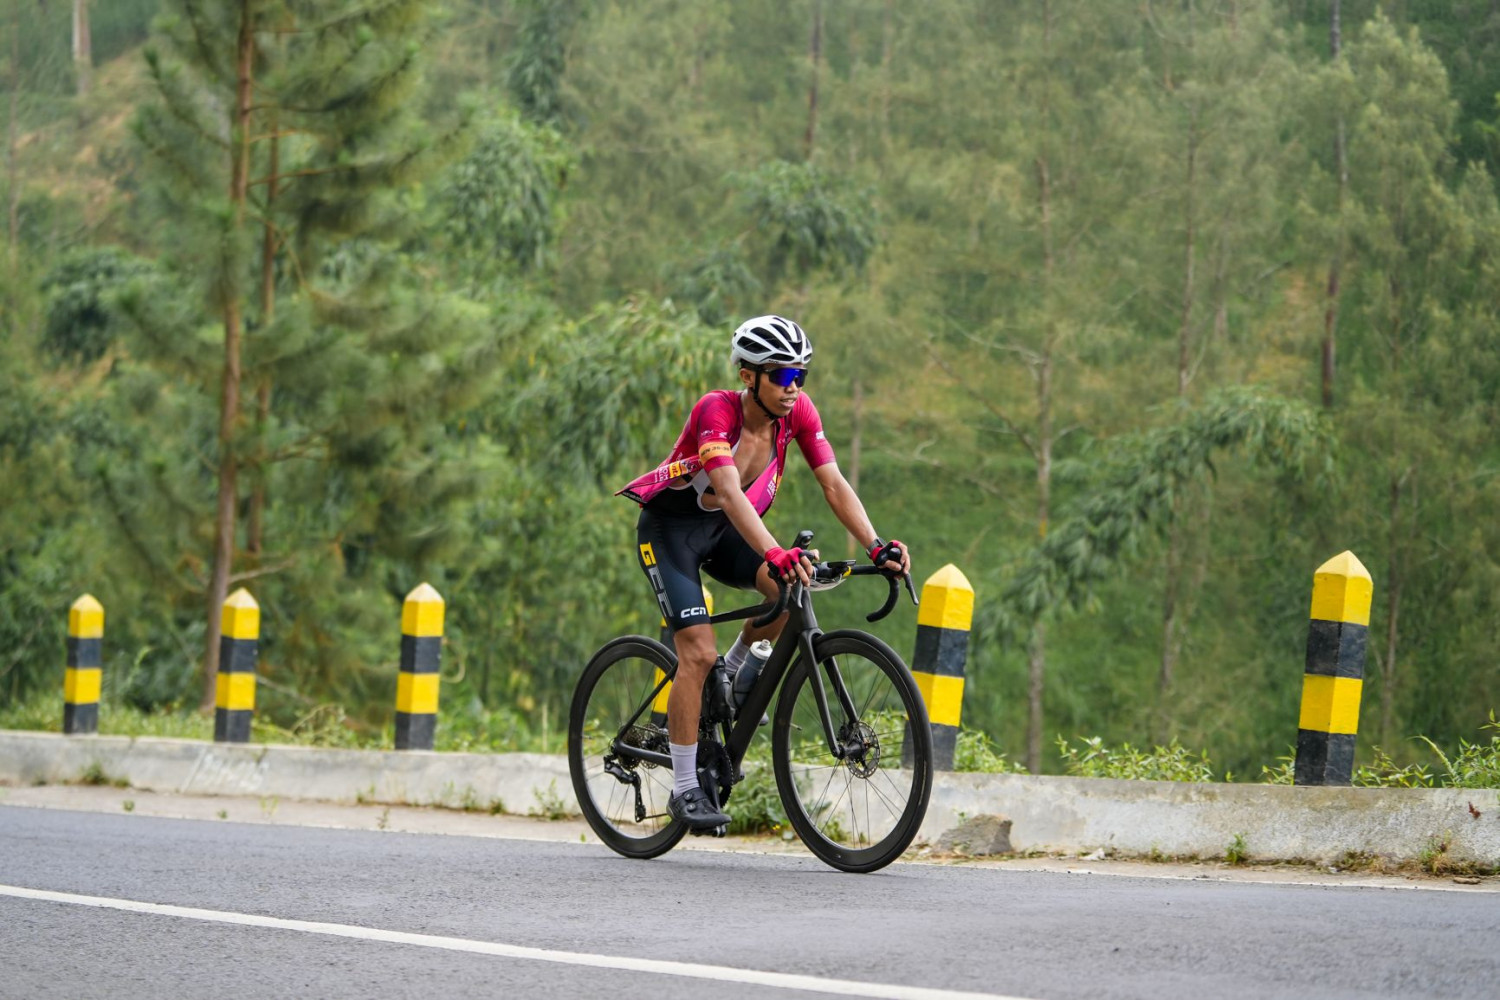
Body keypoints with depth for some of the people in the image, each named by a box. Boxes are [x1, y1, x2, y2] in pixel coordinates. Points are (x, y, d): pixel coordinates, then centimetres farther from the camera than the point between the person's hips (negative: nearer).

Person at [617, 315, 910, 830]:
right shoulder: (716, 410, -30)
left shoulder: (797, 410, -14)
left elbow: (834, 483, -17)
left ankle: (730, 677, 4)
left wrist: (876, 546, -32)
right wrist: (775, 554, -57)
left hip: (726, 529, 5)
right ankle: (684, 788, -7)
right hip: (670, 527, -5)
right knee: (698, 652, -17)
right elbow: (730, 493, -43)